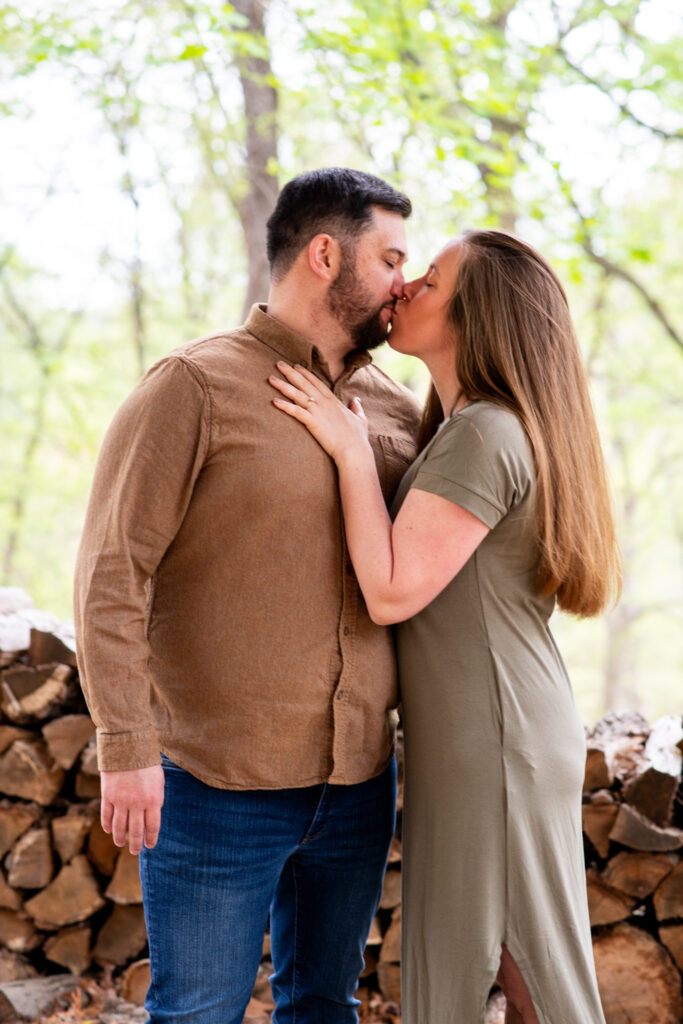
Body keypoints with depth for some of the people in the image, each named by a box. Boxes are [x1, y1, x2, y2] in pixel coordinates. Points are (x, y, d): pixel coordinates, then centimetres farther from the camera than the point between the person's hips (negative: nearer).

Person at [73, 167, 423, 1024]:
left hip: (361, 784, 6)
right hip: (218, 785, -5)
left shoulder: (394, 407, 9)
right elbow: (111, 571, -14)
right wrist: (127, 747, -19)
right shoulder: (197, 385, -8)